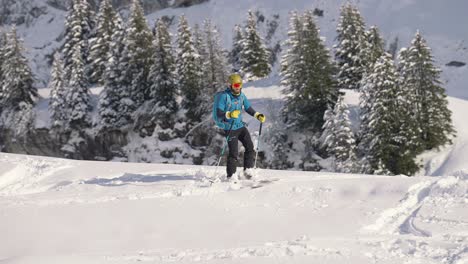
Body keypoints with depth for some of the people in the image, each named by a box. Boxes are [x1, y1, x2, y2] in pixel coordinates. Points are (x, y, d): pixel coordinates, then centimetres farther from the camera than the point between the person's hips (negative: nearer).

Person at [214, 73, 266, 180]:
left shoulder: (241, 95, 6)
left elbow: (248, 108, 18)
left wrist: (258, 115, 3)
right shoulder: (224, 96, -14)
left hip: (241, 126, 6)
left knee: (250, 147, -2)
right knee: (234, 153, -8)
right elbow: (219, 114, -20)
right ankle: (231, 175, 4)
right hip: (230, 128, -6)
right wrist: (229, 114, -37)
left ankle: (247, 171, 10)